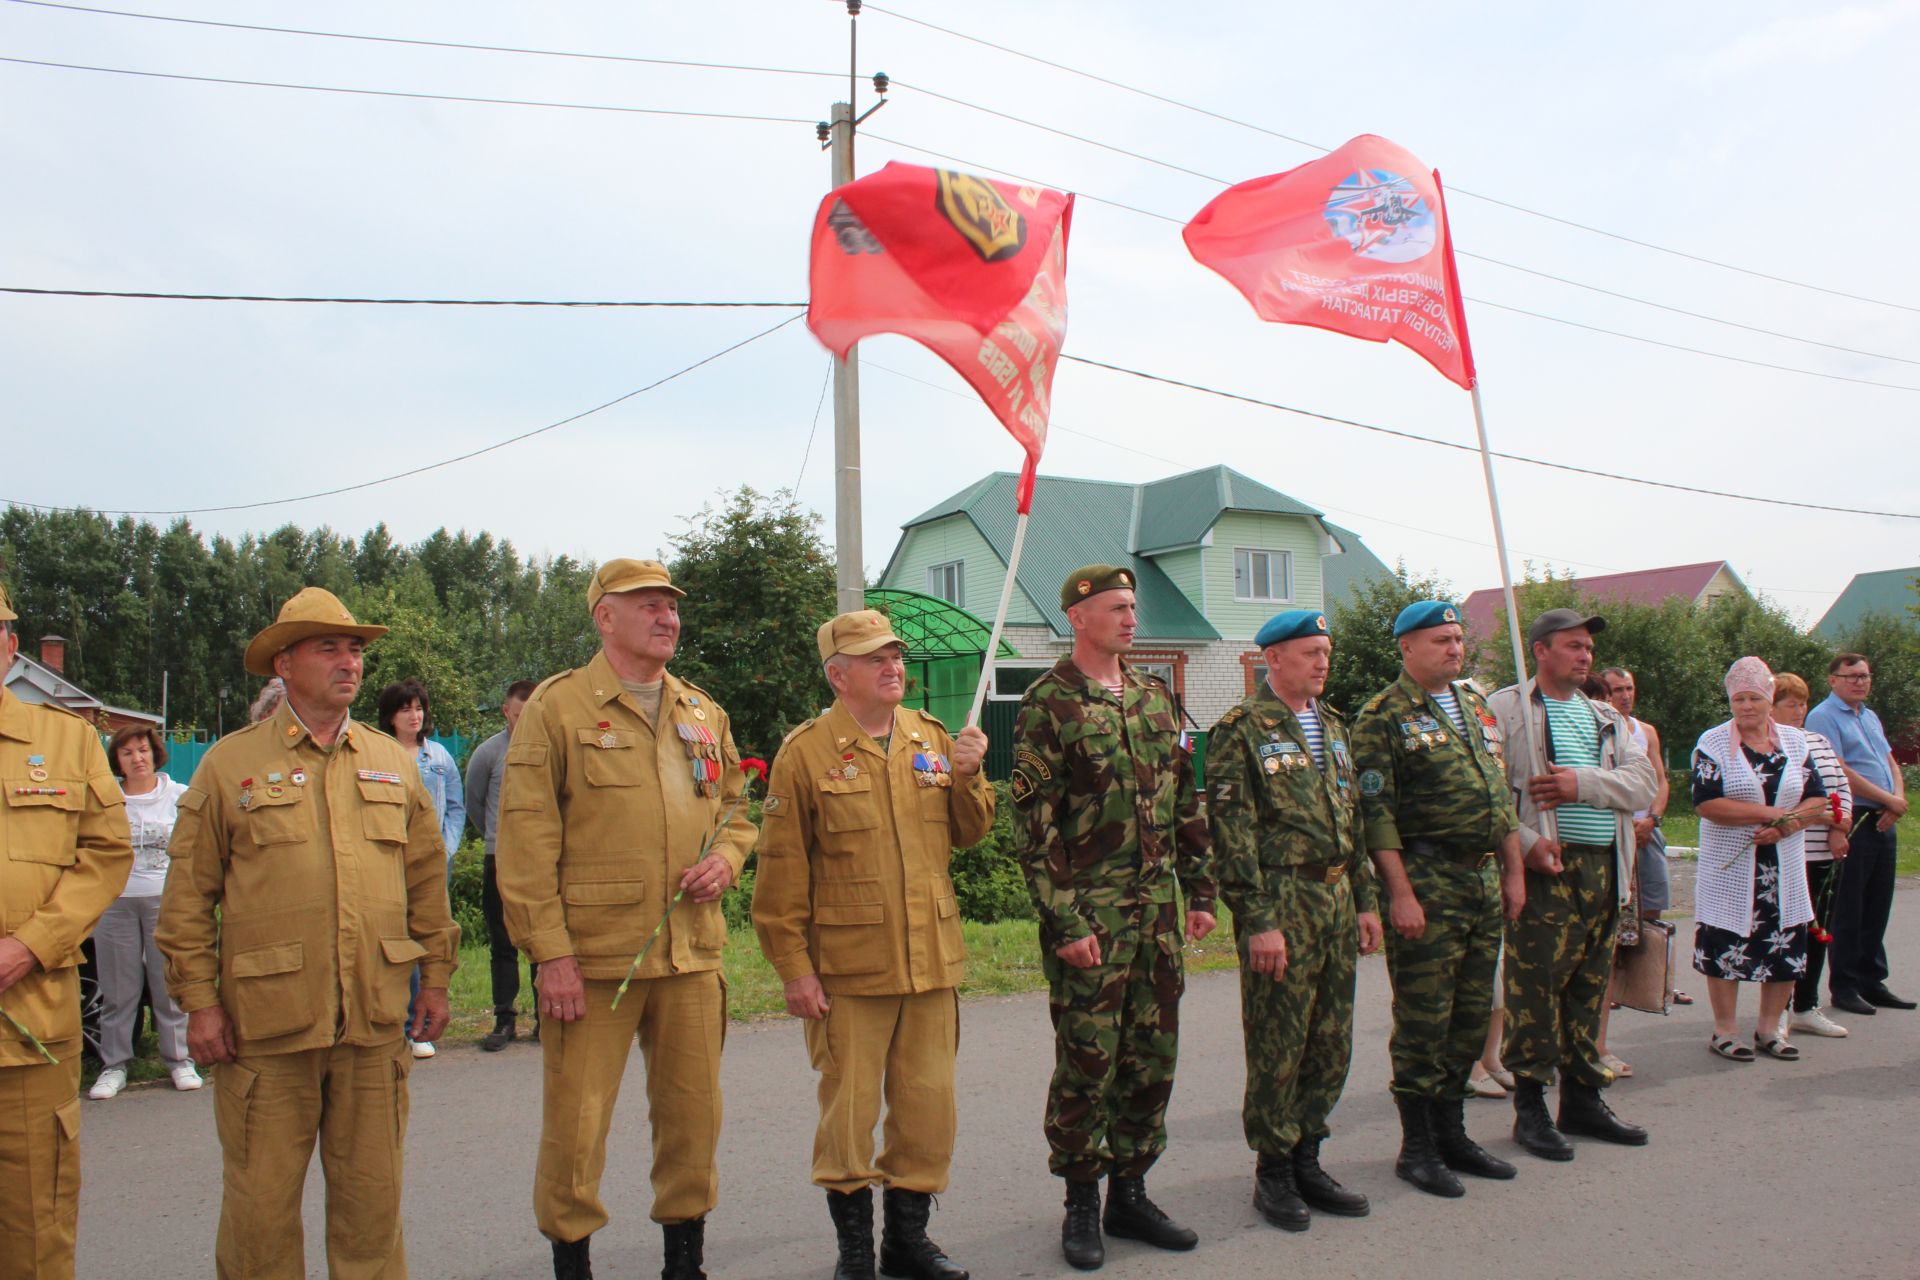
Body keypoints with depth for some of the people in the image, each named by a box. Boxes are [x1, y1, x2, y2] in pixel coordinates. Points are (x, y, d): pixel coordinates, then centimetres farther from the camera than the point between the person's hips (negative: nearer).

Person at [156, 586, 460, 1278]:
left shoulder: (393, 761, 10)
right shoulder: (231, 762, 1)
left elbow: (427, 878, 14)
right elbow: (188, 895, 1)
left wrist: (436, 977, 12)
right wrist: (199, 1001, -4)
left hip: (377, 1020, 3)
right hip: (266, 1021, -2)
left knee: (372, 1195, 12)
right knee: (260, 1202, 7)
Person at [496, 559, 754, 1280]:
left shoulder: (702, 713, 13)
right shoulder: (557, 706, -4)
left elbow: (735, 807, 23)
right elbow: (526, 839, -8)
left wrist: (725, 857, 0)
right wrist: (549, 951, -13)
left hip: (692, 951, 5)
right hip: (592, 956, -5)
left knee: (693, 1116, 13)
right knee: (575, 1124, 2)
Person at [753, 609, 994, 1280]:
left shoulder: (934, 739, 8)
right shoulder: (806, 751, -6)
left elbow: (968, 833, 13)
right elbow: (782, 869, -6)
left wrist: (966, 777, -5)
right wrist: (793, 966, -9)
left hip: (932, 960, 5)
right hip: (848, 966, -4)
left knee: (929, 1104, 12)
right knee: (849, 1108, 6)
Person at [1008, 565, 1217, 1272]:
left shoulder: (1155, 697, 11)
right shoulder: (1049, 703, -8)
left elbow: (1186, 802, 15)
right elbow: (1033, 823, -12)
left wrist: (1201, 892, 11)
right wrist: (1065, 921, -15)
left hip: (1159, 910, 6)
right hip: (1090, 914, -6)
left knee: (1152, 1058, 12)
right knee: (1087, 1062, 2)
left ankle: (1129, 1193, 27)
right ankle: (1081, 1204, 19)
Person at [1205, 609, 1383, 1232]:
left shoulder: (1333, 726, 15)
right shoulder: (1240, 731, -8)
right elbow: (1233, 833, -13)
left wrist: (1364, 900, 15)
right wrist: (1258, 921, -17)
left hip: (1337, 899, 7)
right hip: (1281, 902, -7)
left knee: (1331, 1041, 12)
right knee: (1277, 1045, 1)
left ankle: (1307, 1160, 25)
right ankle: (1273, 1172, 15)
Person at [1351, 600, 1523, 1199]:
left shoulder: (1477, 707, 15)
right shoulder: (1383, 717, -8)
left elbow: (1502, 796, 20)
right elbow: (1377, 813, -13)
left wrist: (1512, 873, 14)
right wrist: (1401, 894, -18)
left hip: (1484, 877, 7)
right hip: (1427, 879, -7)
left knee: (1472, 1011, 13)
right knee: (1423, 1016, -1)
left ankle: (1452, 1132, 26)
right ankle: (1417, 1148, 11)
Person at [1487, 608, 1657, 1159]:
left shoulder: (1606, 717, 19)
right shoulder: (1505, 709, -2)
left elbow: (1644, 781, 5)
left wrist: (1584, 783, -11)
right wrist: (1526, 843, -20)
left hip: (1605, 867, 7)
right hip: (1546, 867, -6)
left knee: (1590, 985, 13)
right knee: (1537, 986, -5)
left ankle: (1583, 1098, 25)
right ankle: (1530, 1106, 6)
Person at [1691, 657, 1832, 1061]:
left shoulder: (1794, 740, 9)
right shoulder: (1713, 742, -4)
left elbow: (1817, 800, 4)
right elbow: (1706, 803, -15)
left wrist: (1784, 826, -15)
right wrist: (1773, 812, -18)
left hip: (1785, 870, 4)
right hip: (1729, 871, -4)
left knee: (1785, 949, 6)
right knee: (1727, 948, 0)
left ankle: (1769, 1030, 22)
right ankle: (1724, 1032, 13)